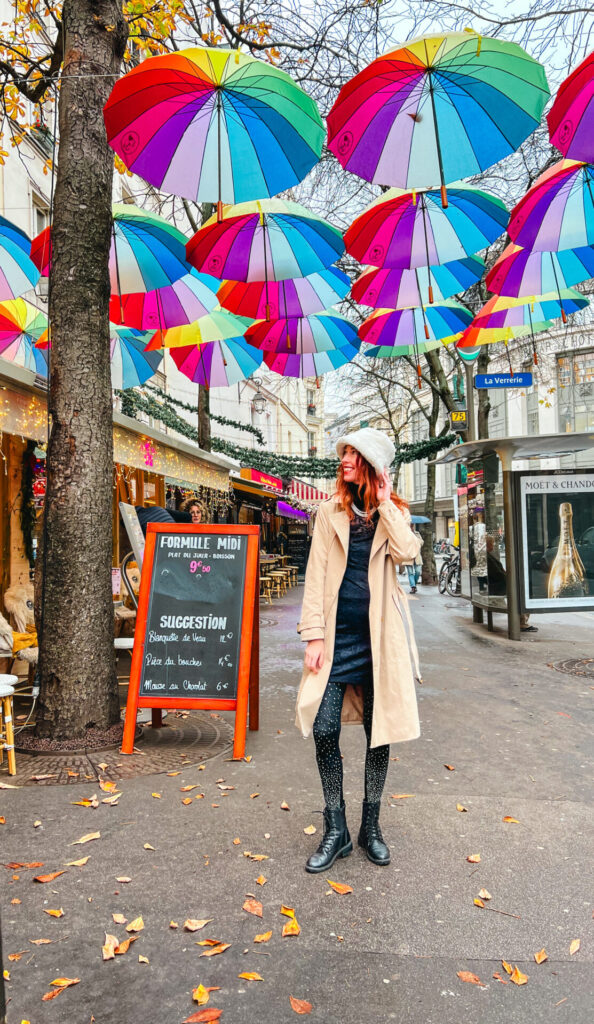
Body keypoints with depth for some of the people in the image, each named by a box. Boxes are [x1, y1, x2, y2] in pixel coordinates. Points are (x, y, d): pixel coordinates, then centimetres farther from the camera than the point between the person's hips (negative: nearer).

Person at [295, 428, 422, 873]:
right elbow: (316, 574, 1)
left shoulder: (395, 513, 7)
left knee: (379, 732, 8)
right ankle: (336, 831, 16)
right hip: (337, 633, 0)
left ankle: (371, 825, 27)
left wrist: (384, 504, -9)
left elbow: (407, 552, -15)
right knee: (324, 729, -3)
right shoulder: (331, 511, 6)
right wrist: (314, 634, -6)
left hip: (378, 636, 0)